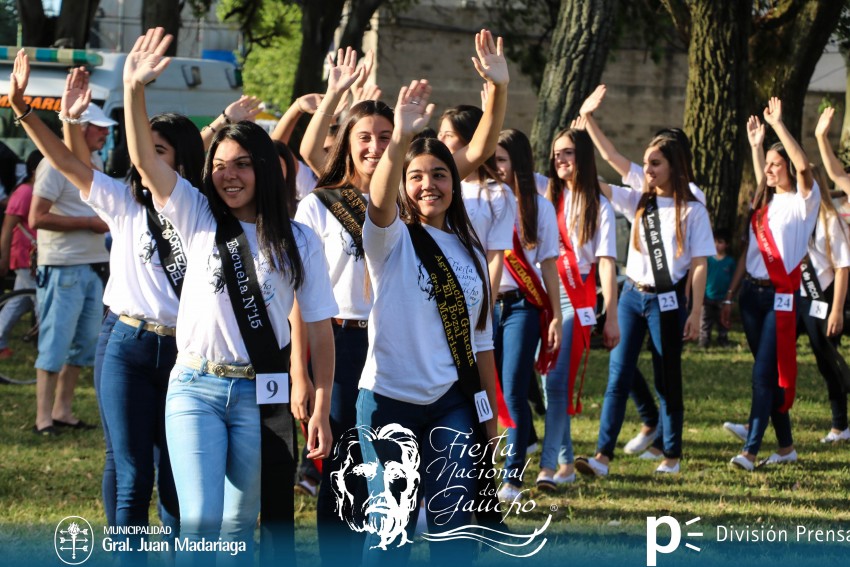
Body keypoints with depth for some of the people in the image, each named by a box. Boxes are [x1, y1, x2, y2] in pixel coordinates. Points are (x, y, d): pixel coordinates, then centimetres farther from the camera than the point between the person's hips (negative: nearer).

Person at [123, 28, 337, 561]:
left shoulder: (298, 241, 3)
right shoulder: (198, 220, 5)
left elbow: (320, 328, 2)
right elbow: (145, 159, -7)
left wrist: (322, 410, -3)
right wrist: (134, 90, -23)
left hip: (260, 394, 0)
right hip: (196, 388, 0)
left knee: (239, 525, 7)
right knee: (201, 521, -12)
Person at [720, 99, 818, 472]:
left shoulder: (802, 201, -5)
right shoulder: (764, 202, 15)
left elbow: (803, 166, -26)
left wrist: (778, 124, -23)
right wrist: (730, 296, 15)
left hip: (781, 295, -7)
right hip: (752, 292, 7)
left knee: (765, 373, -12)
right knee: (767, 373, 10)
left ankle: (750, 451, -15)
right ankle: (785, 446, 18)